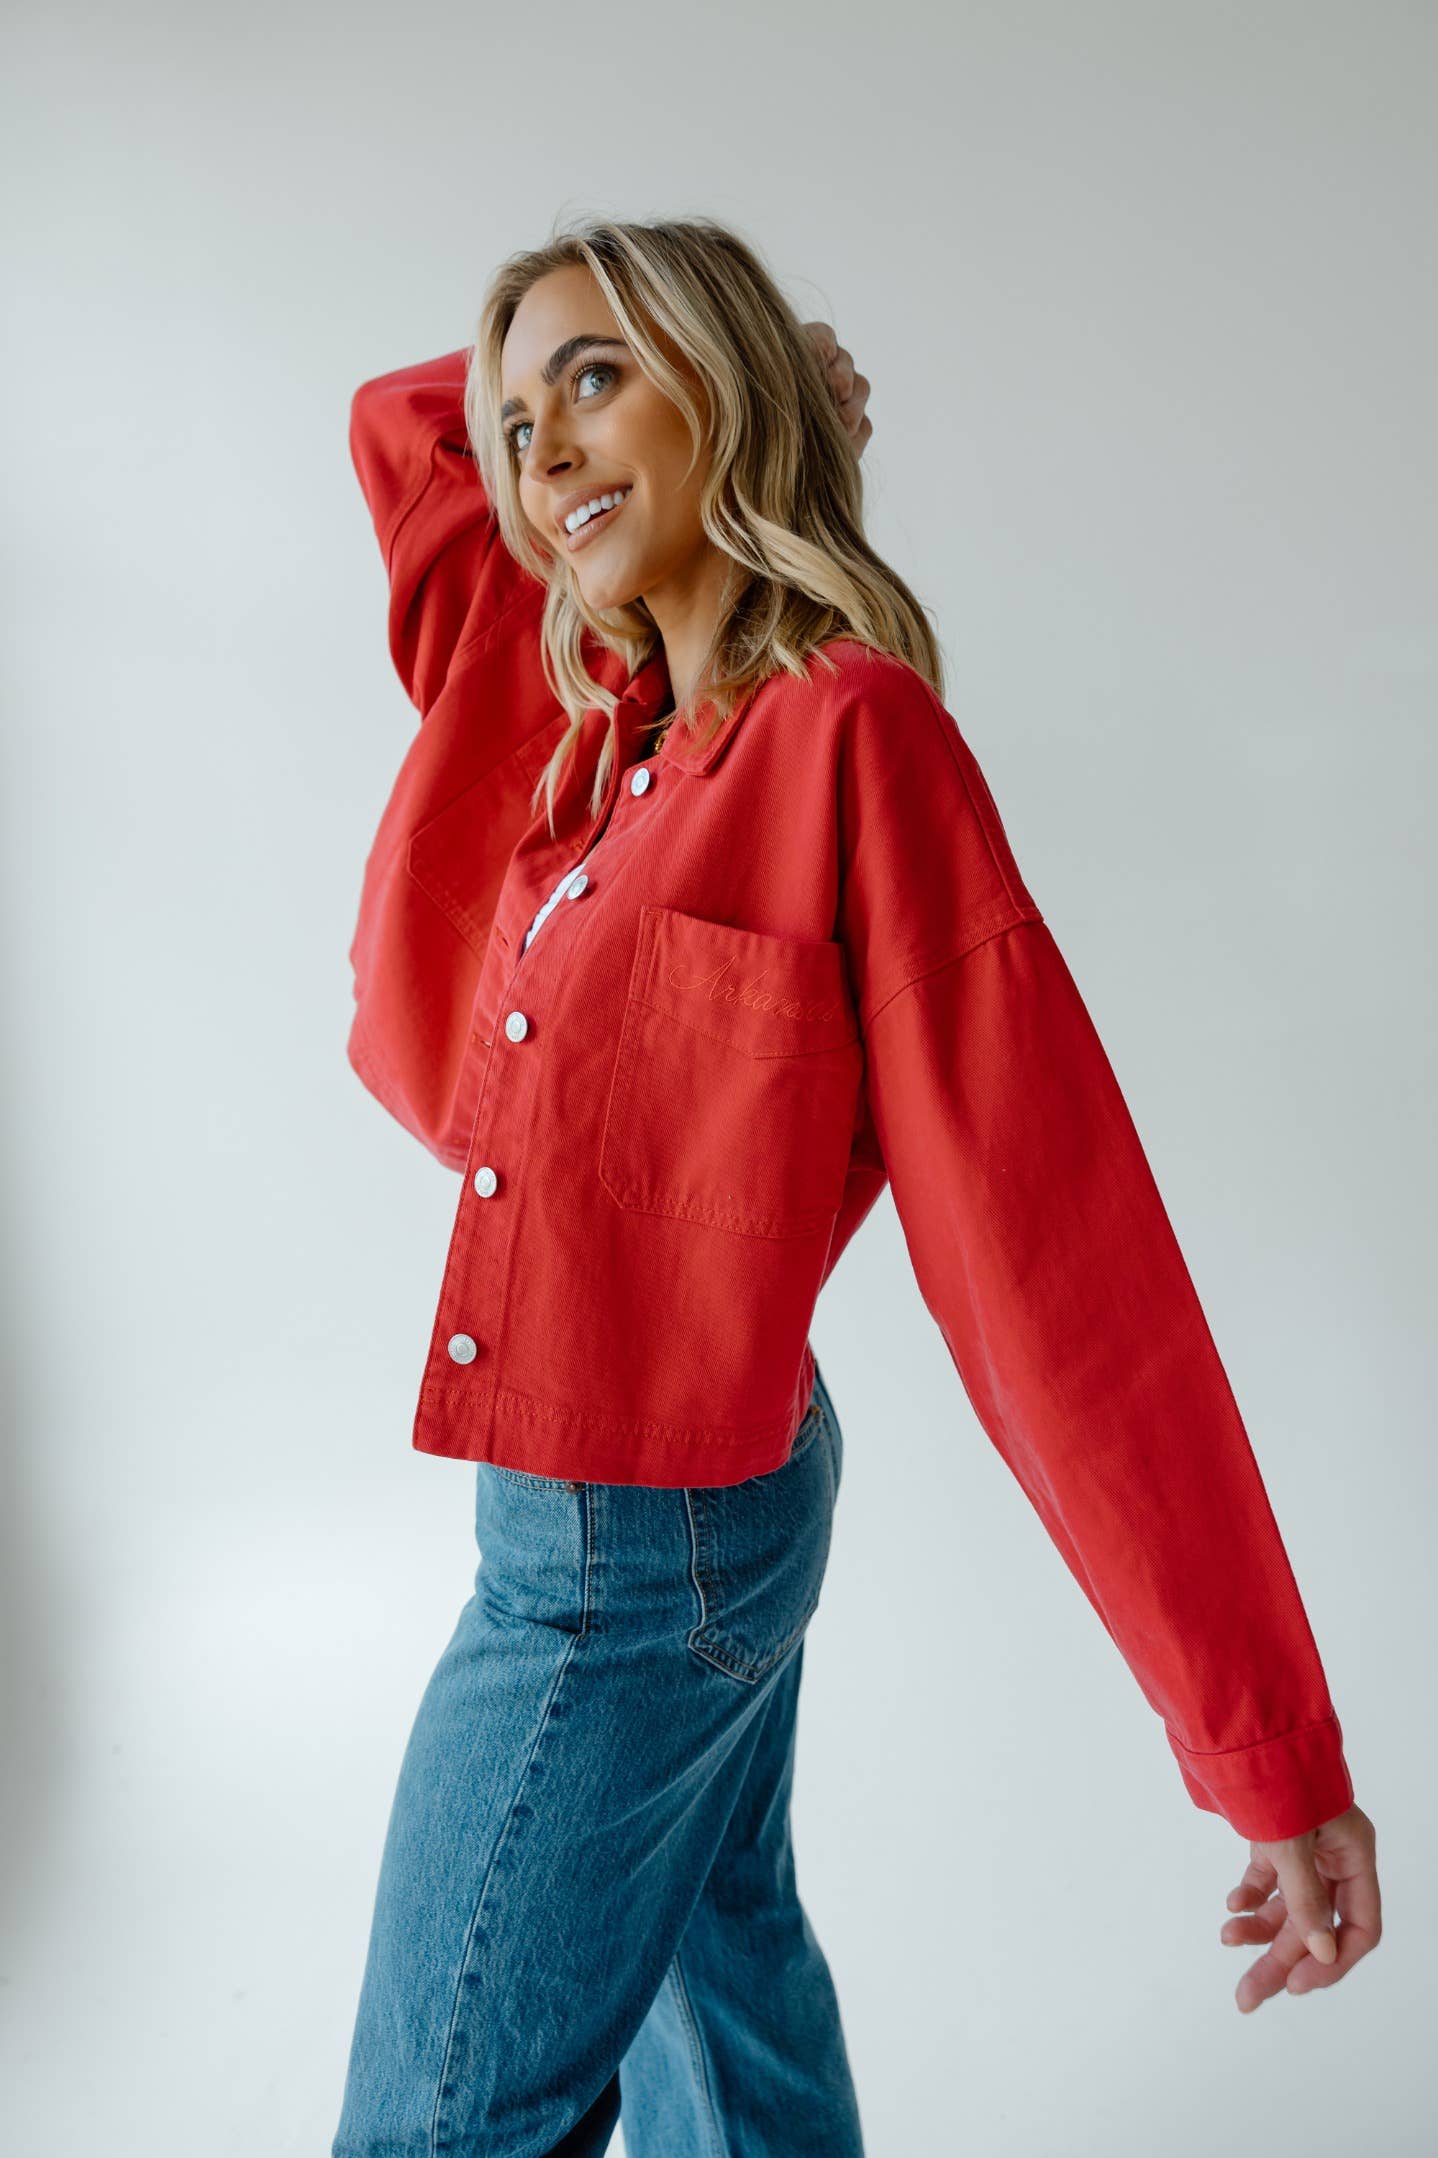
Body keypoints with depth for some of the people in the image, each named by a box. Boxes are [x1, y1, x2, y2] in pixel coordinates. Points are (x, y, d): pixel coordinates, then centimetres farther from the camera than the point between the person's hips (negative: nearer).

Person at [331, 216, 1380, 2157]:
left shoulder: (850, 731, -21)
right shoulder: (604, 737, 2)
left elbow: (1052, 1250, -24)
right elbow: (396, 426, 19)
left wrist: (1275, 1751, -22)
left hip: (629, 1546, -8)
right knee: (719, 1950, 26)